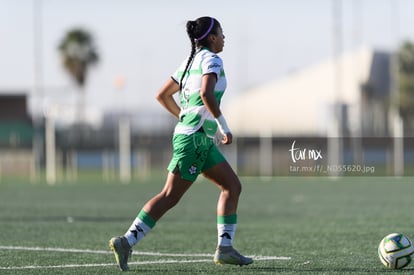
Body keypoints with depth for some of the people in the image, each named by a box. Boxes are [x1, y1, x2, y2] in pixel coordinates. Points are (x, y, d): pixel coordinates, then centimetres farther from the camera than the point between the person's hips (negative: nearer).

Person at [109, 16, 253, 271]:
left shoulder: (190, 61, 17)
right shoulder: (212, 59, -8)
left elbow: (162, 94, 20)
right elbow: (206, 93, -26)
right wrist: (224, 126, -19)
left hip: (202, 140, 10)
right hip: (194, 138, -10)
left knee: (233, 186, 10)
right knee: (170, 196, -11)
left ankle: (225, 249, 6)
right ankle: (126, 242, -13)